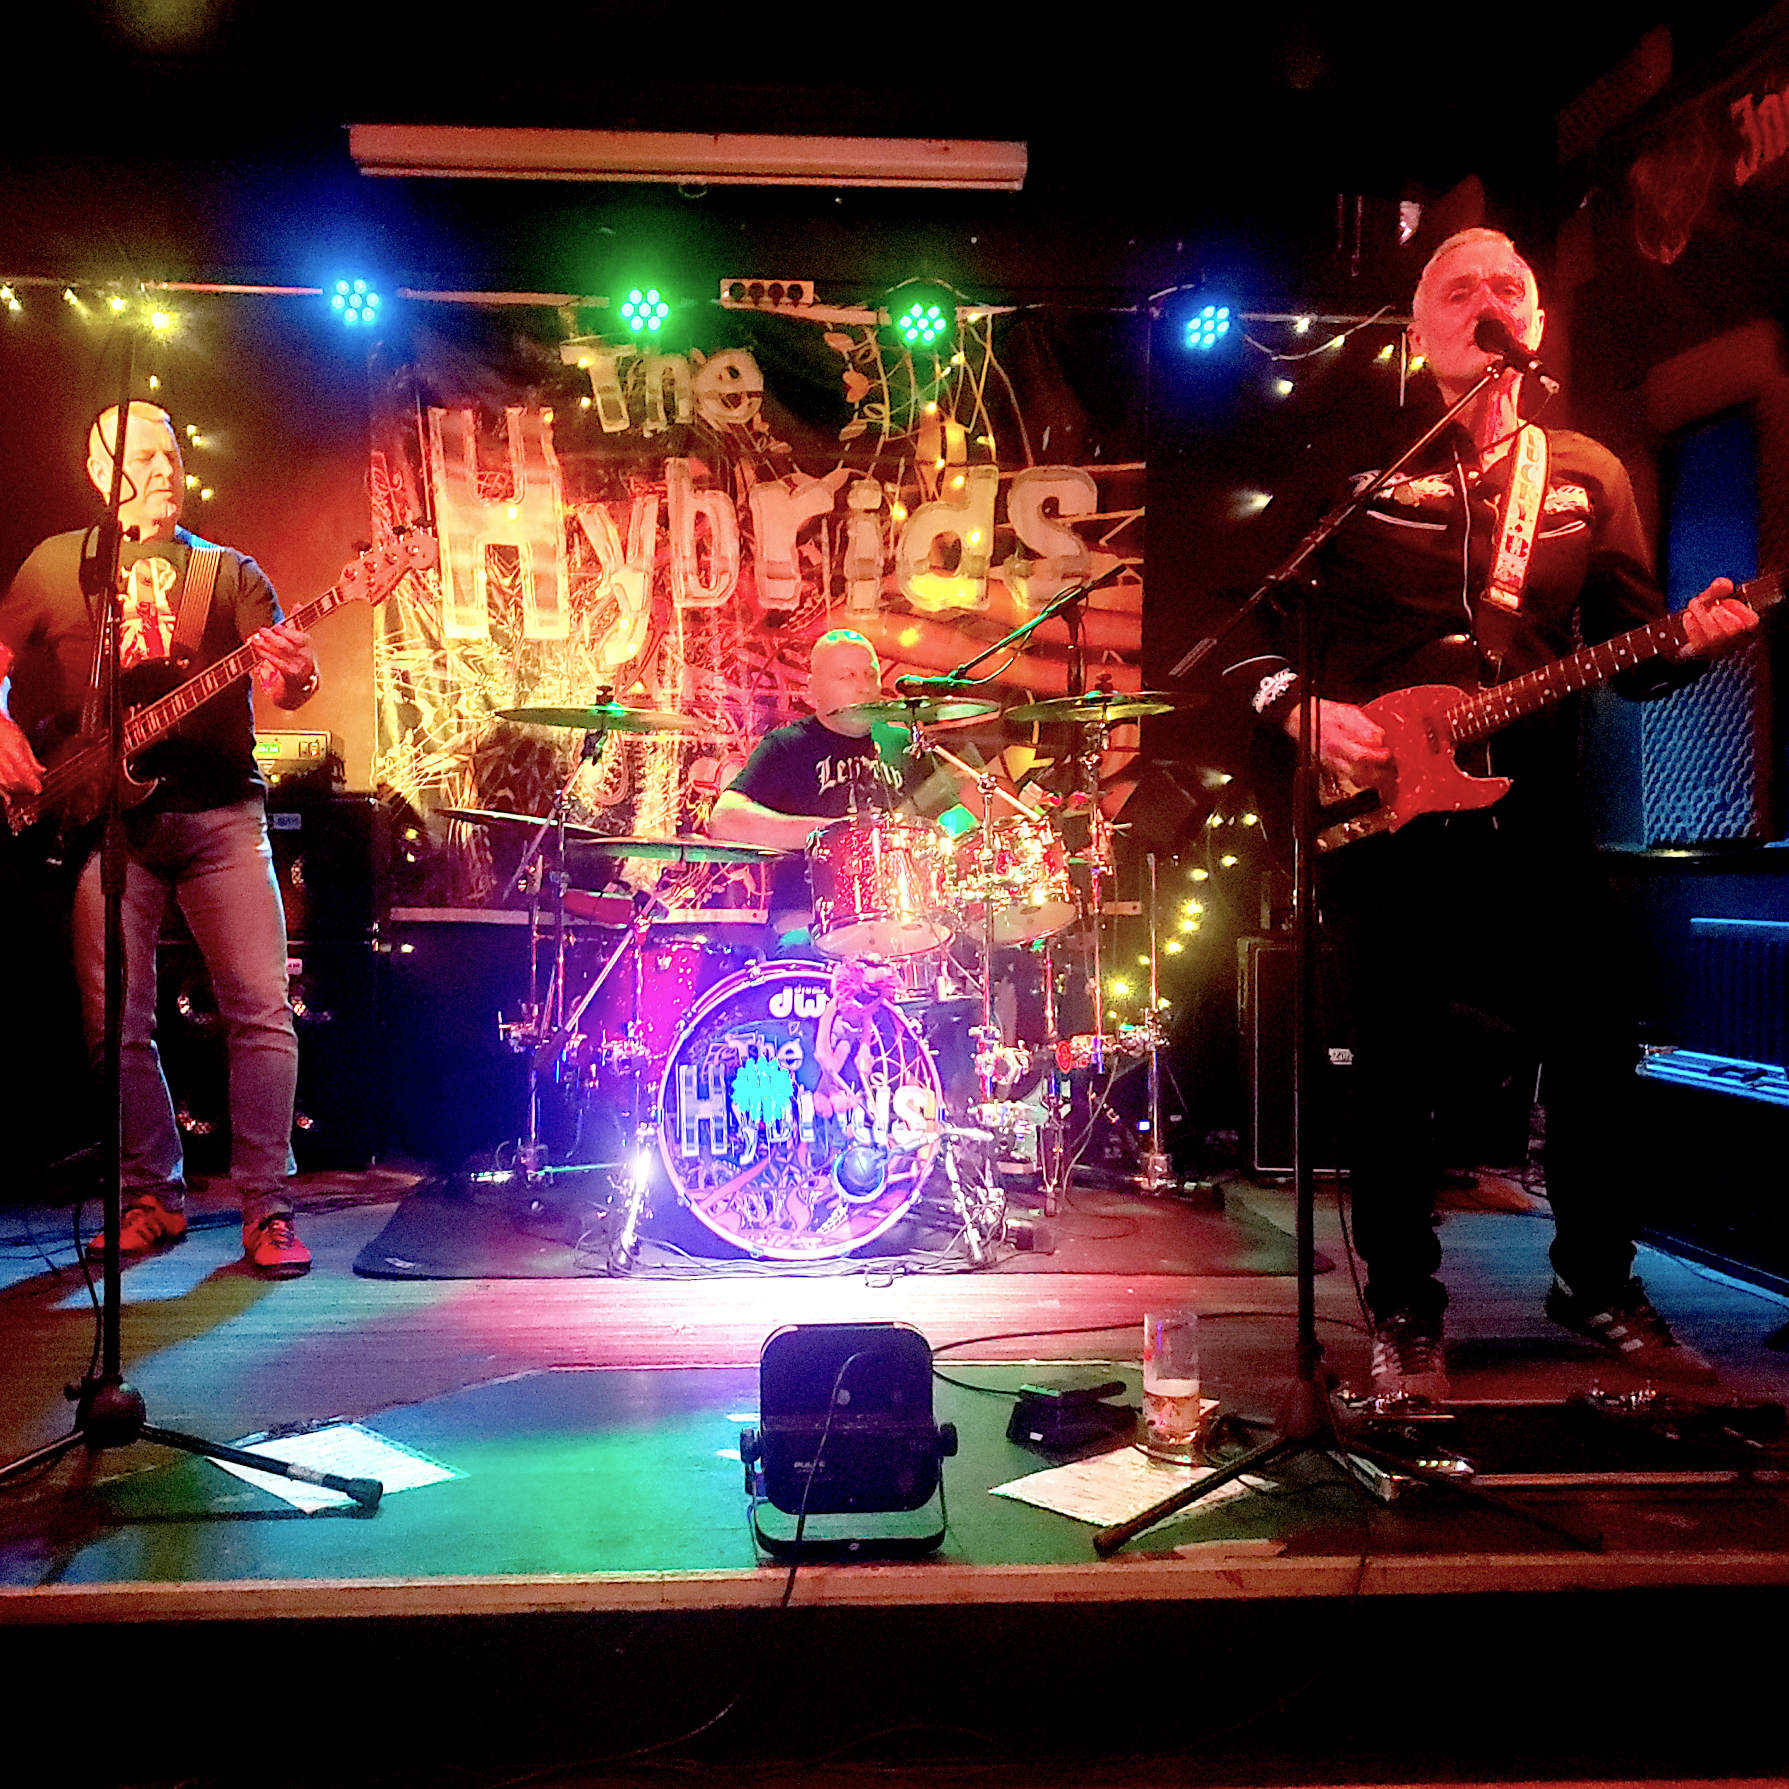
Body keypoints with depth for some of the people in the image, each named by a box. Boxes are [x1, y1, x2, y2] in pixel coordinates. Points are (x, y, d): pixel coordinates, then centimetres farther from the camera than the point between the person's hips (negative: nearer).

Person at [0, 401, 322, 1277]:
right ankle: (153, 1198, 16)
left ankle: (267, 1210, -2)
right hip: (104, 813, 1)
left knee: (262, 1007, -9)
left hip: (221, 805, 0)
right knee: (116, 1021, 0)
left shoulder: (229, 571, 12)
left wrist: (294, 676, -24)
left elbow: (285, 677, -1)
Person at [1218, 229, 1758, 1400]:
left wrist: (1690, 640, -10)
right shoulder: (1353, 469, 4)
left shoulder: (1588, 479, 13)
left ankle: (1599, 1284, 28)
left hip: (1535, 811, 3)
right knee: (1399, 1071, 1)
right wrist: (1298, 707, -13)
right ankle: (1405, 1312, 17)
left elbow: (1631, 650, 11)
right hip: (1381, 814, -3)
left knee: (1595, 1052, 6)